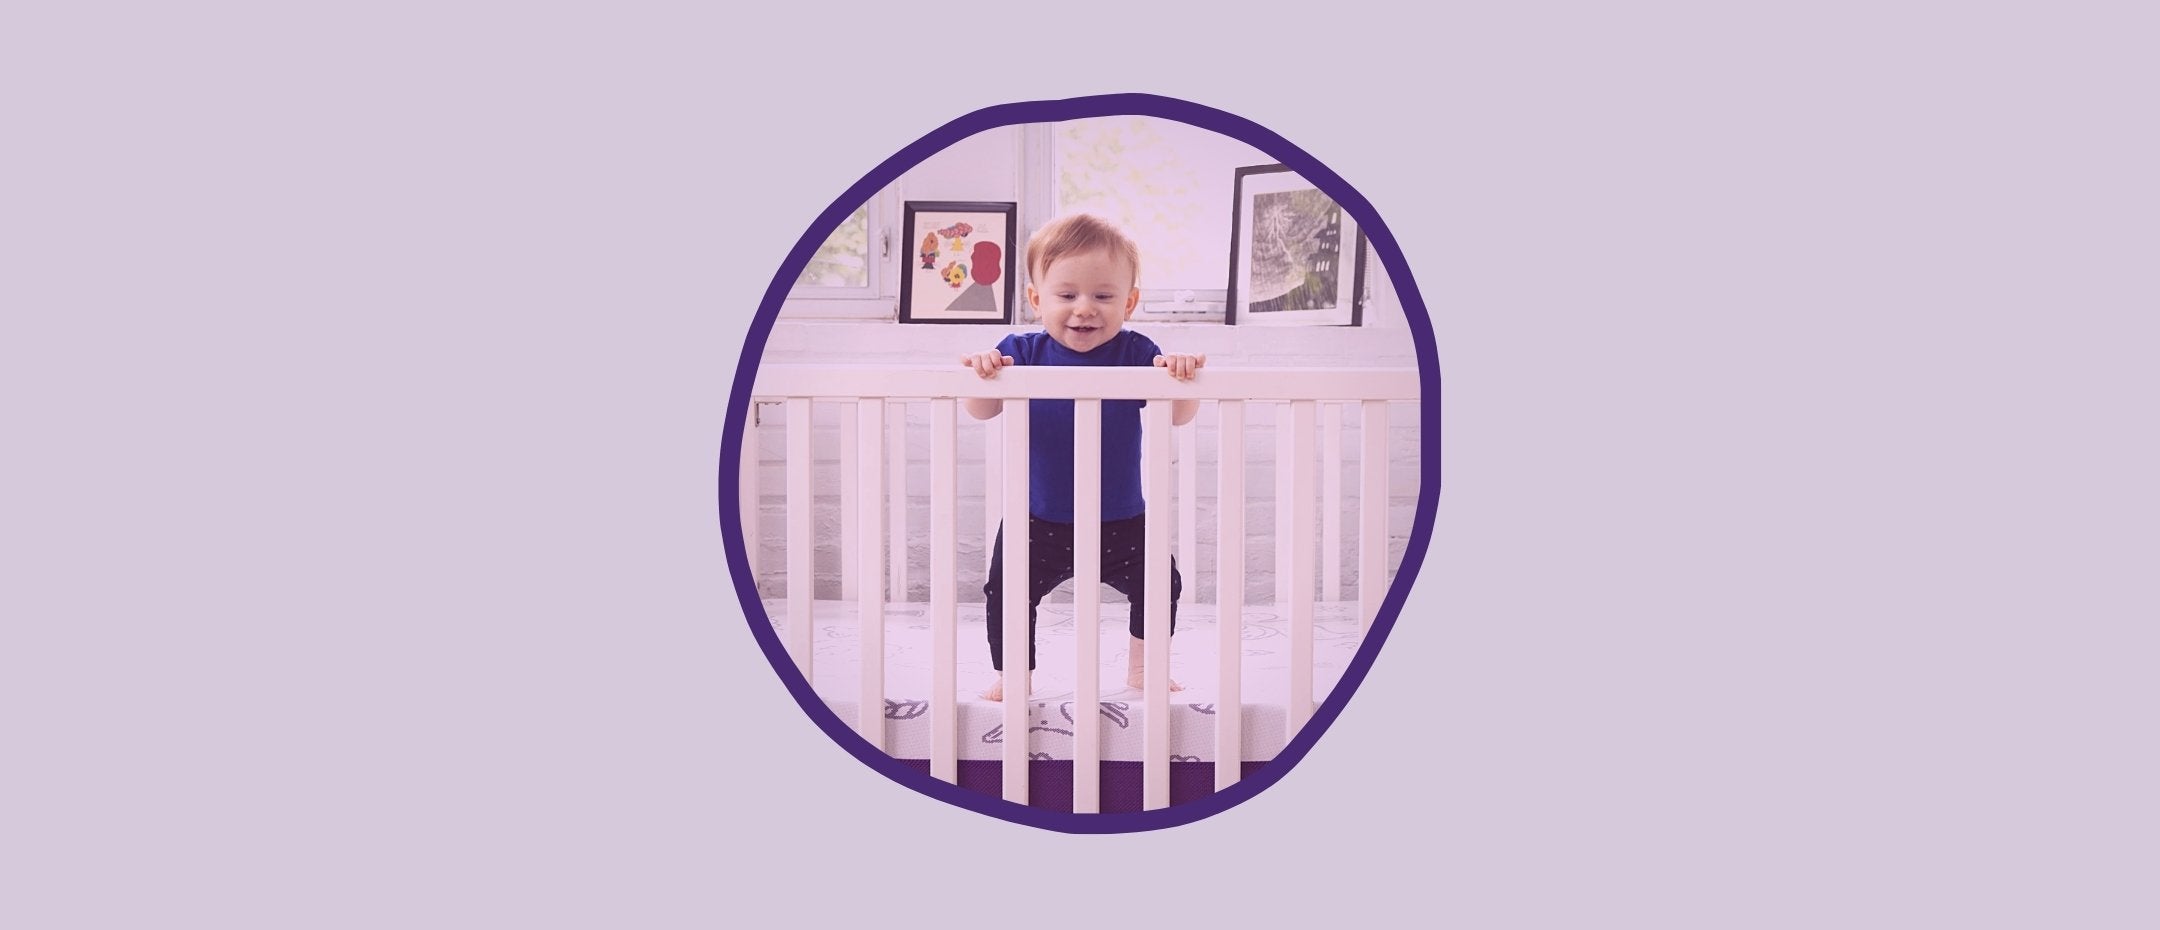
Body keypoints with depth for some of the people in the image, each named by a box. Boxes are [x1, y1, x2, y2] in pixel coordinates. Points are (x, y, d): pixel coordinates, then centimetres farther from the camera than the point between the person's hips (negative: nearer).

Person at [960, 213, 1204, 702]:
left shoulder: (1135, 352, -8)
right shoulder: (1023, 351, -7)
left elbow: (1178, 415, -13)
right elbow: (982, 410, -13)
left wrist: (1181, 375, -34)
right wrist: (983, 372, -34)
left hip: (1121, 521, 0)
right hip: (1037, 522, 0)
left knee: (1160, 584, 4)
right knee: (1007, 594, -2)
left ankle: (1144, 668, 28)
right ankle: (1012, 677, 21)